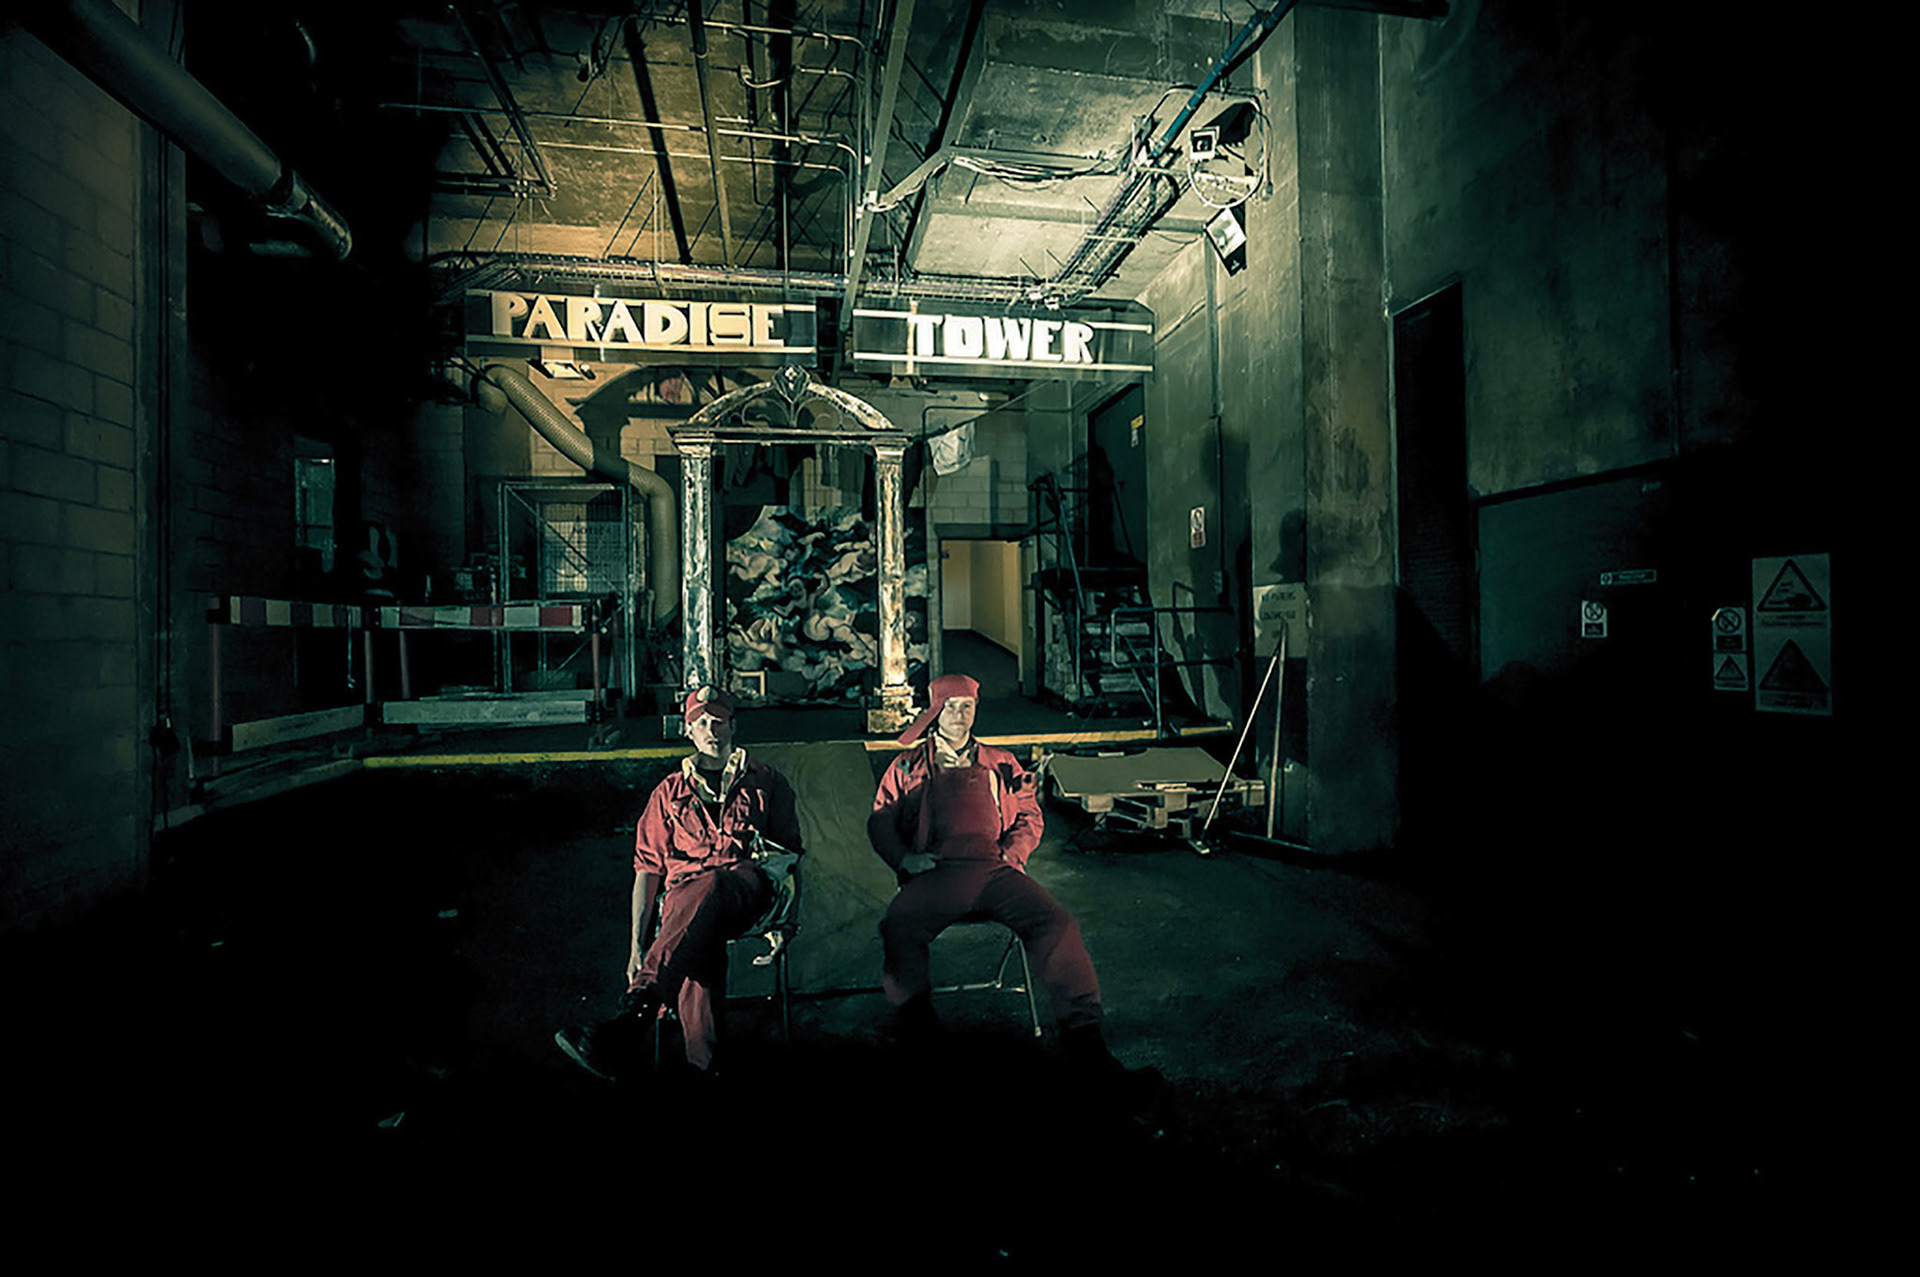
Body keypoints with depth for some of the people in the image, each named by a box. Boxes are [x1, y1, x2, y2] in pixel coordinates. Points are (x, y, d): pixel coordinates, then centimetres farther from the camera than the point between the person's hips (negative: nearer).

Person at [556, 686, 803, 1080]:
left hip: (747, 888, -2)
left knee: (711, 886, -40)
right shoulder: (670, 793, 24)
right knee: (700, 949, -37)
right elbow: (648, 869, 18)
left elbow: (790, 851, 19)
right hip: (683, 890, 2)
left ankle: (632, 1014, -52)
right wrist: (637, 942, 7)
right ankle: (704, 1063, -47)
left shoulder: (765, 782, 22)